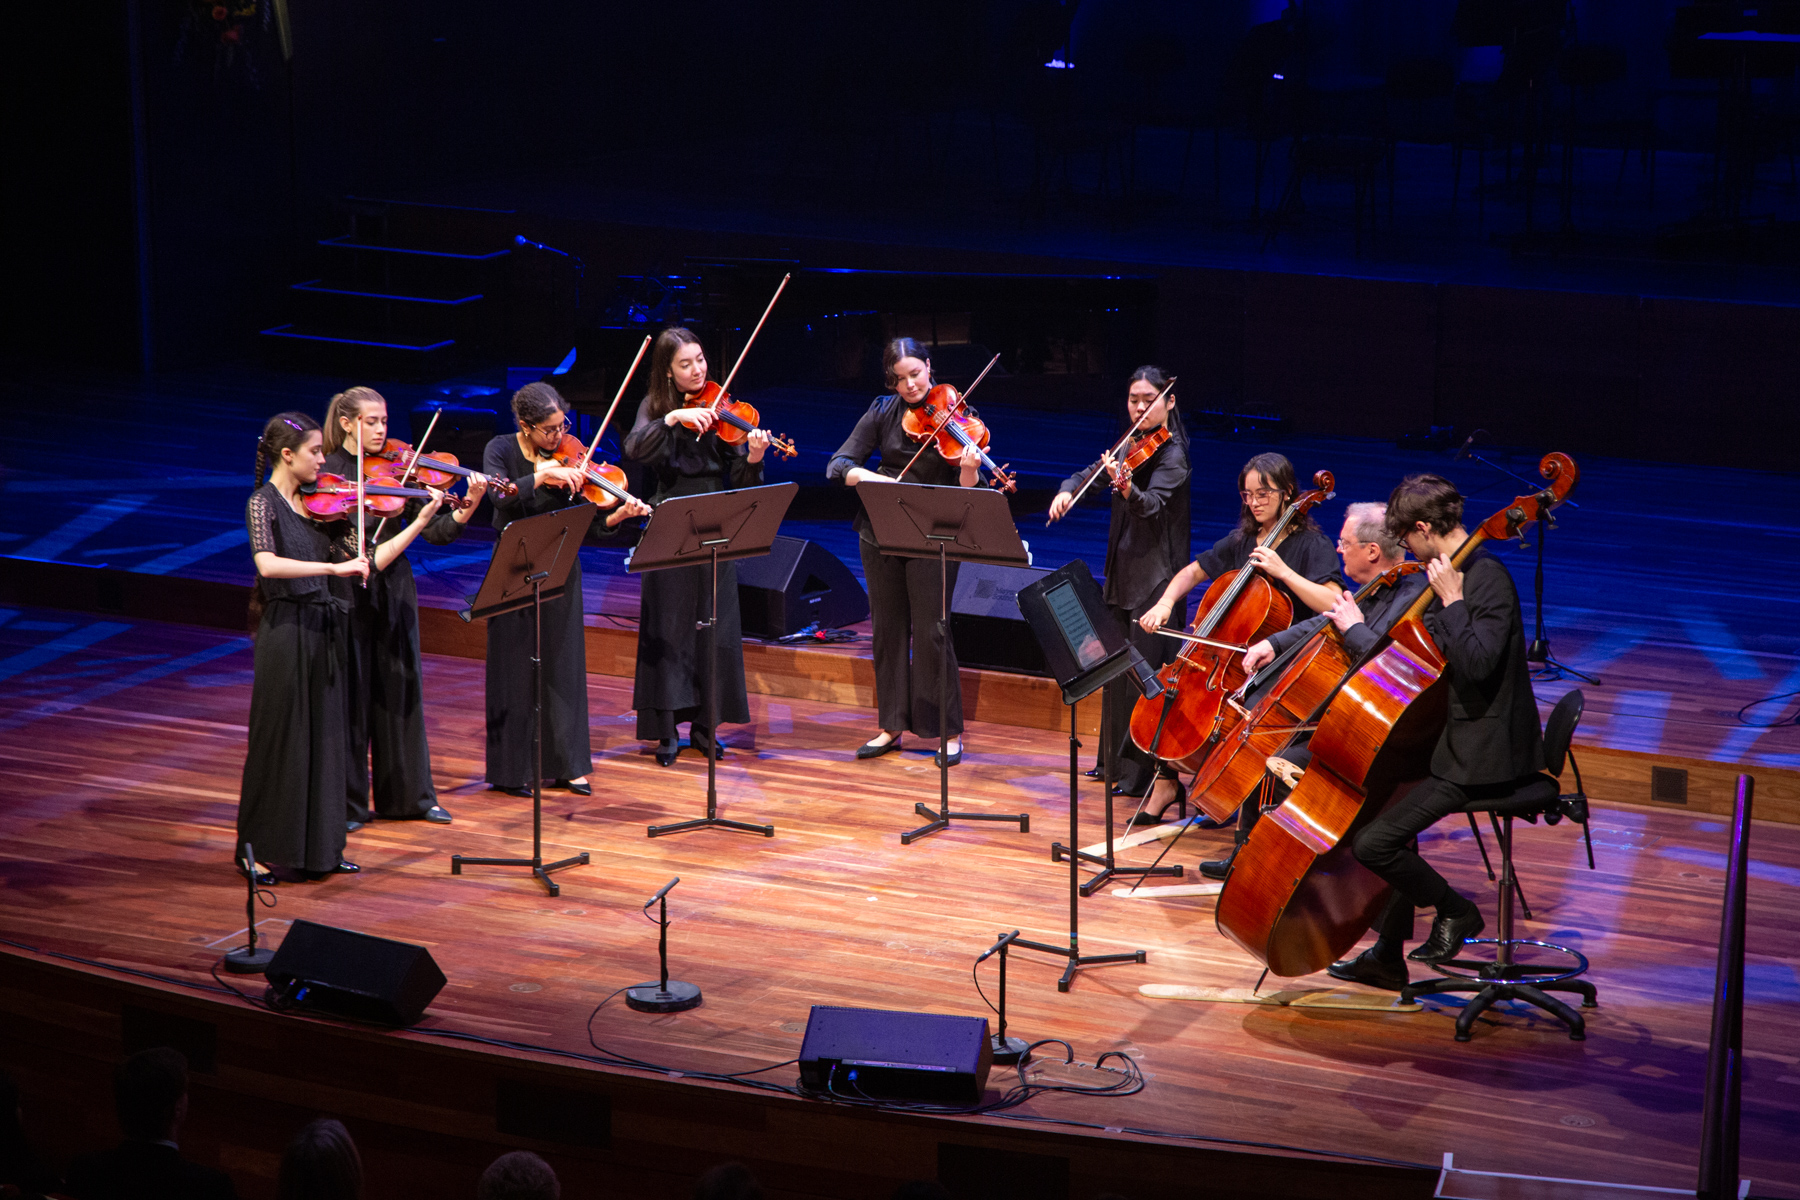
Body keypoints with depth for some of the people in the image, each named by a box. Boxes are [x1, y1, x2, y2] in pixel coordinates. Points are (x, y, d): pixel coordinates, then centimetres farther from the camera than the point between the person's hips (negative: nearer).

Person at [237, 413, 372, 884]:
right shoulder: (263, 504, -10)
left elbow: (368, 561, 9)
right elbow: (268, 565, -28)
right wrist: (333, 567, -32)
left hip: (325, 633, 7)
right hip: (287, 632, -7)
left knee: (324, 740, 11)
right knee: (280, 740, 0)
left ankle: (319, 846, 20)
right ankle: (260, 850, 11)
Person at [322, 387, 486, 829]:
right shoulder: (326, 473, -5)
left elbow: (437, 531, -3)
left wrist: (466, 509, -20)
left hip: (393, 593, 4)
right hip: (347, 594, -4)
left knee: (401, 693, 10)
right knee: (351, 695, 2)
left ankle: (409, 795, 21)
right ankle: (349, 803, 12)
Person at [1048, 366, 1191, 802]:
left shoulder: (1171, 455, -13)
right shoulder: (1132, 446, 11)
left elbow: (1152, 506, -26)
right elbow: (1091, 475, 13)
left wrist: (1126, 487, -47)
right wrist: (1068, 490, -9)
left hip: (1155, 576, -8)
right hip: (1123, 569, 9)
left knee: (1145, 670, -8)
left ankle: (1145, 770, -3)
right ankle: (1116, 758, 27)